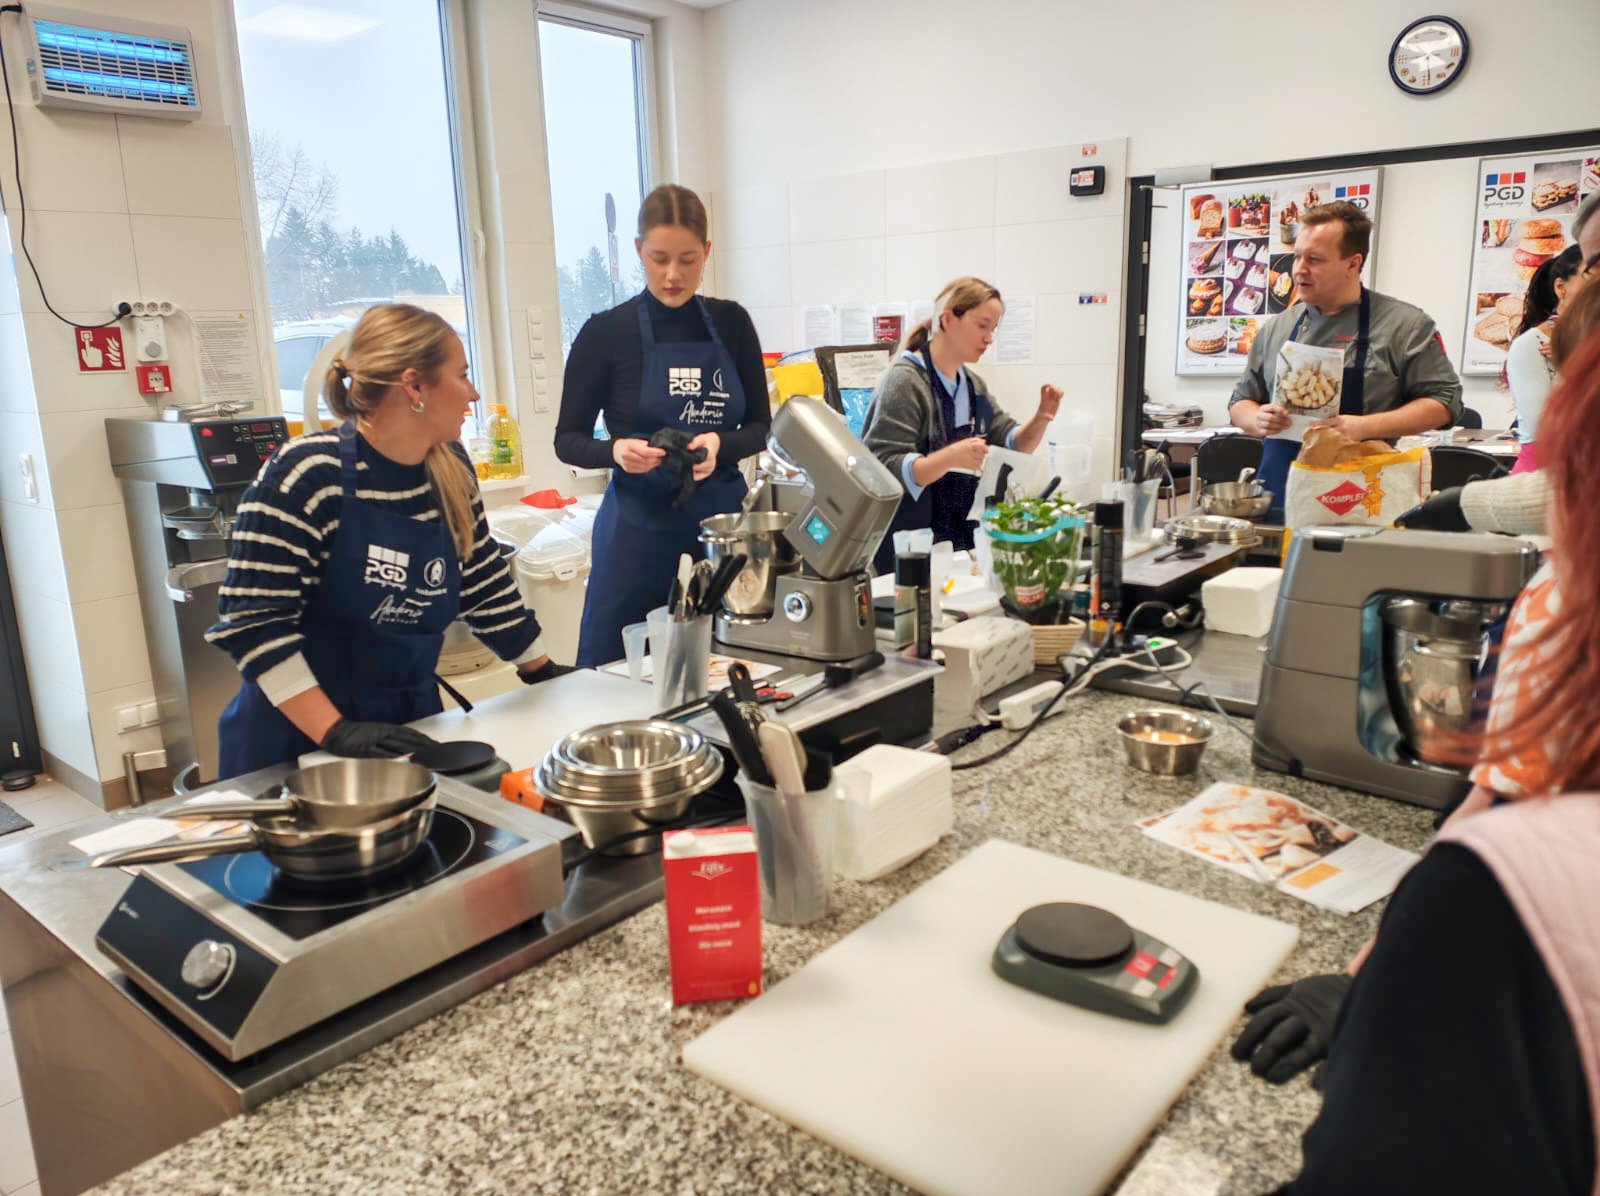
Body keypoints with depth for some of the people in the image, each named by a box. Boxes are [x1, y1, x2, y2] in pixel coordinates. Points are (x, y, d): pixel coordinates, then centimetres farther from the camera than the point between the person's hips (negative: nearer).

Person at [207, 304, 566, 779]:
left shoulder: (450, 468, -1)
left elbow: (484, 584, 10)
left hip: (410, 728, 6)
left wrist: (544, 671, 12)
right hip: (297, 741, -6)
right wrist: (335, 731, -26)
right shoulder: (308, 475, -20)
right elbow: (253, 620, -21)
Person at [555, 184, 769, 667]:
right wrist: (615, 451, -21)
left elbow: (760, 427, 6)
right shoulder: (606, 331, -4)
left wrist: (719, 444, -15)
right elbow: (567, 439, -1)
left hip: (724, 522, 3)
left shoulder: (731, 323, 5)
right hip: (640, 531, -2)